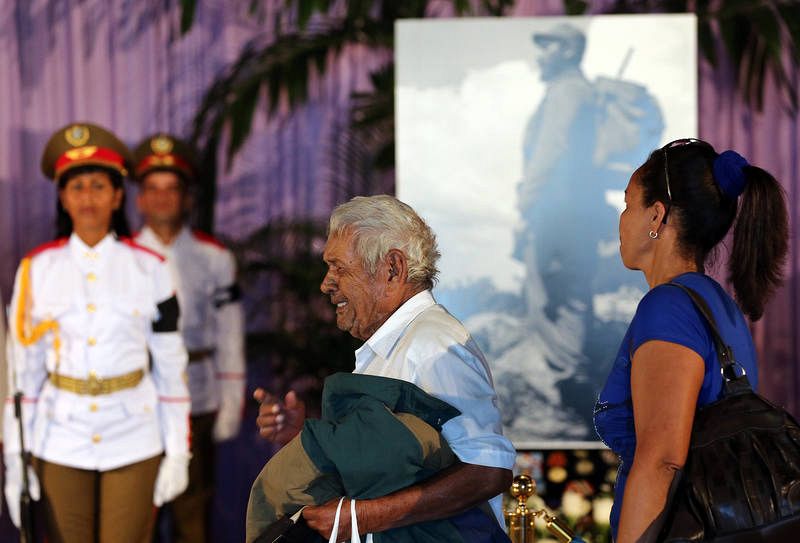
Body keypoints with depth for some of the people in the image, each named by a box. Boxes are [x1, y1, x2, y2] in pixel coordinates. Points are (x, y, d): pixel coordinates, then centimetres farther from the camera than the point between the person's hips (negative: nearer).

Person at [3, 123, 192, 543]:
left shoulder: (148, 269, 0)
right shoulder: (37, 270, 2)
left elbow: (171, 367, 3)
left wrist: (178, 452, 0)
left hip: (134, 441, -1)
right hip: (60, 442, 1)